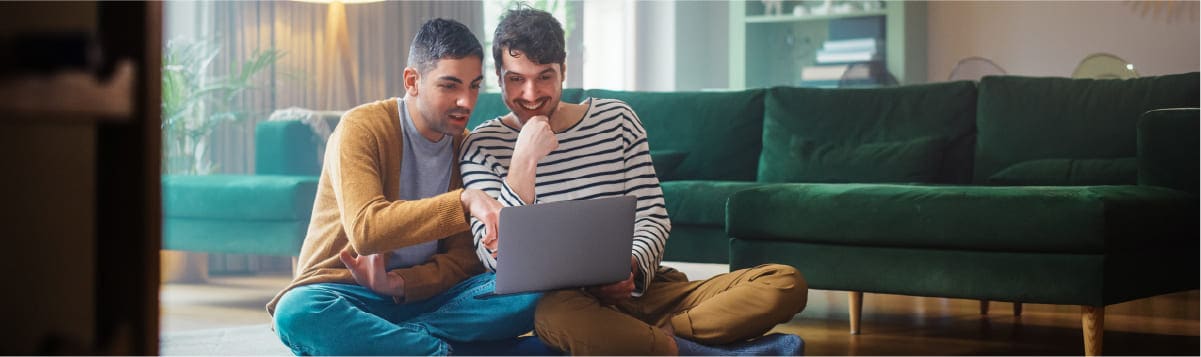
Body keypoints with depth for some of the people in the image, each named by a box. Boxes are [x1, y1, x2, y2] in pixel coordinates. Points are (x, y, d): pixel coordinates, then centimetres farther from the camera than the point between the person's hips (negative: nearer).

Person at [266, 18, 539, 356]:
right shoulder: (361, 128, -10)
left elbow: (464, 256, 3)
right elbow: (365, 230, -27)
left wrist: (398, 283, -18)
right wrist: (464, 201, -38)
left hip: (423, 295, 4)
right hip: (346, 296, -4)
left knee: (531, 288, -23)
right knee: (297, 311, -39)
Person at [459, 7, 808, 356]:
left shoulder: (616, 118, 9)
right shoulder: (482, 146, 1)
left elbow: (652, 218, 8)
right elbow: (496, 259, -8)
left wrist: (632, 264, -15)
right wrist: (524, 160, -16)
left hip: (644, 287, 4)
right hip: (564, 296, -3)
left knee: (786, 282, -15)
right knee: (555, 316, -43)